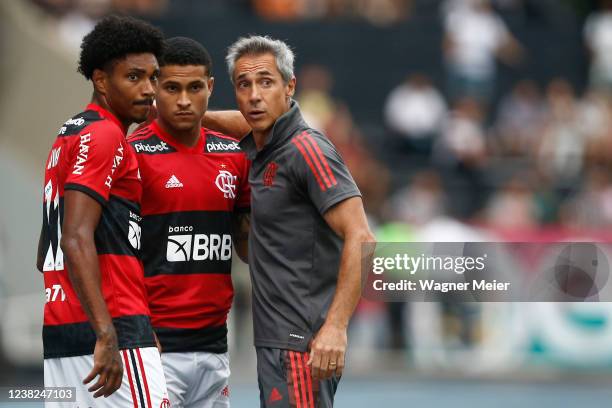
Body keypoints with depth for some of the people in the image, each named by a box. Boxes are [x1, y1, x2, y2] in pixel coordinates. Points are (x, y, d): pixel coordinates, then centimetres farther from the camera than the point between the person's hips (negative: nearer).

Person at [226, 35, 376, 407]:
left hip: (303, 347, -9)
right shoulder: (255, 149, 12)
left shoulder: (306, 149, -14)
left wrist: (335, 326, -30)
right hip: (274, 339, 9)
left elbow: (361, 240, -22)